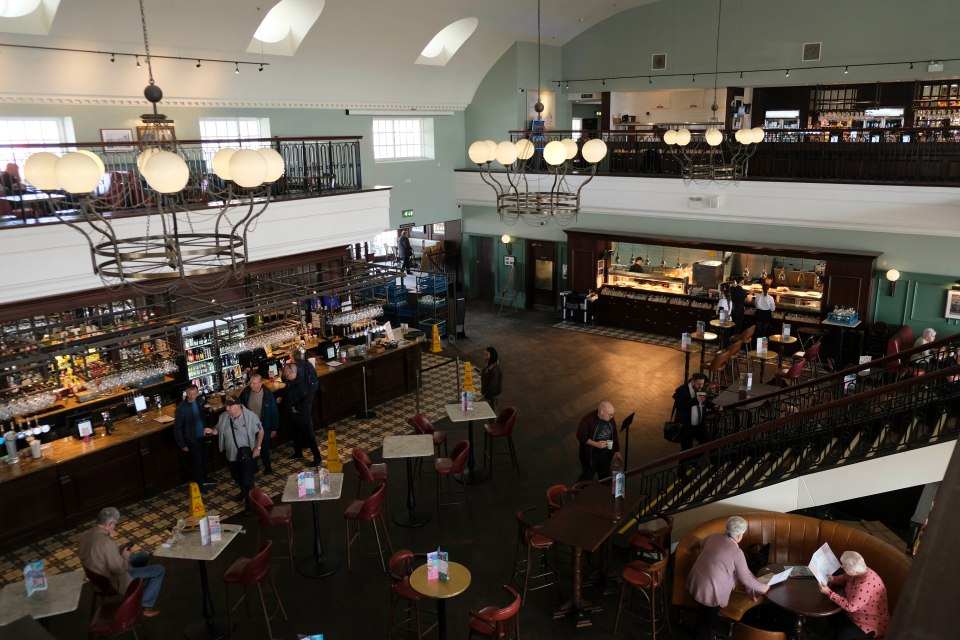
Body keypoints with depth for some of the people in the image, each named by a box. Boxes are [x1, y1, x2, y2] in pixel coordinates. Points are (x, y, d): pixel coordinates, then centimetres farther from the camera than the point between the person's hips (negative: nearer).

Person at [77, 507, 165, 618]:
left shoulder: (84, 535, -9)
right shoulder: (106, 543, -36)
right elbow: (119, 569, -29)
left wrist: (120, 553, 4)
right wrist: (125, 557, -9)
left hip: (99, 576, 9)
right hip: (113, 581, -9)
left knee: (144, 555, 24)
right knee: (159, 570, -1)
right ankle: (147, 606, 11)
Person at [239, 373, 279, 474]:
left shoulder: (268, 394, -17)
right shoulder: (245, 392, -11)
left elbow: (274, 412, -9)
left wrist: (274, 428, -5)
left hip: (263, 427, -2)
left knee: (264, 448, 12)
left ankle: (267, 466, 33)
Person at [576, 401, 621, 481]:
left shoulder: (611, 419, -3)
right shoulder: (588, 420, -22)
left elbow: (614, 435, 10)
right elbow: (580, 436, -19)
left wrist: (617, 451, 10)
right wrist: (595, 444, -26)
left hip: (606, 456, 6)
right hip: (590, 457, -5)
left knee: (605, 478, 17)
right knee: (587, 478, 7)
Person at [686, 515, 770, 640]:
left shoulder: (713, 536, 0)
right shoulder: (737, 552, -20)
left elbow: (701, 546, 23)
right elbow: (745, 578, -12)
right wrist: (762, 588, 4)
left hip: (695, 582, 8)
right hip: (710, 590, -8)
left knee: (702, 613, 31)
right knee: (708, 619, 16)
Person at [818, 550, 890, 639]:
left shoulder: (866, 585, -36)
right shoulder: (859, 572, -9)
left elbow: (850, 606, -32)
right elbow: (845, 579, 13)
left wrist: (829, 593, -29)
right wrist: (833, 579, -8)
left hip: (872, 624, -9)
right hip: (858, 613, 9)